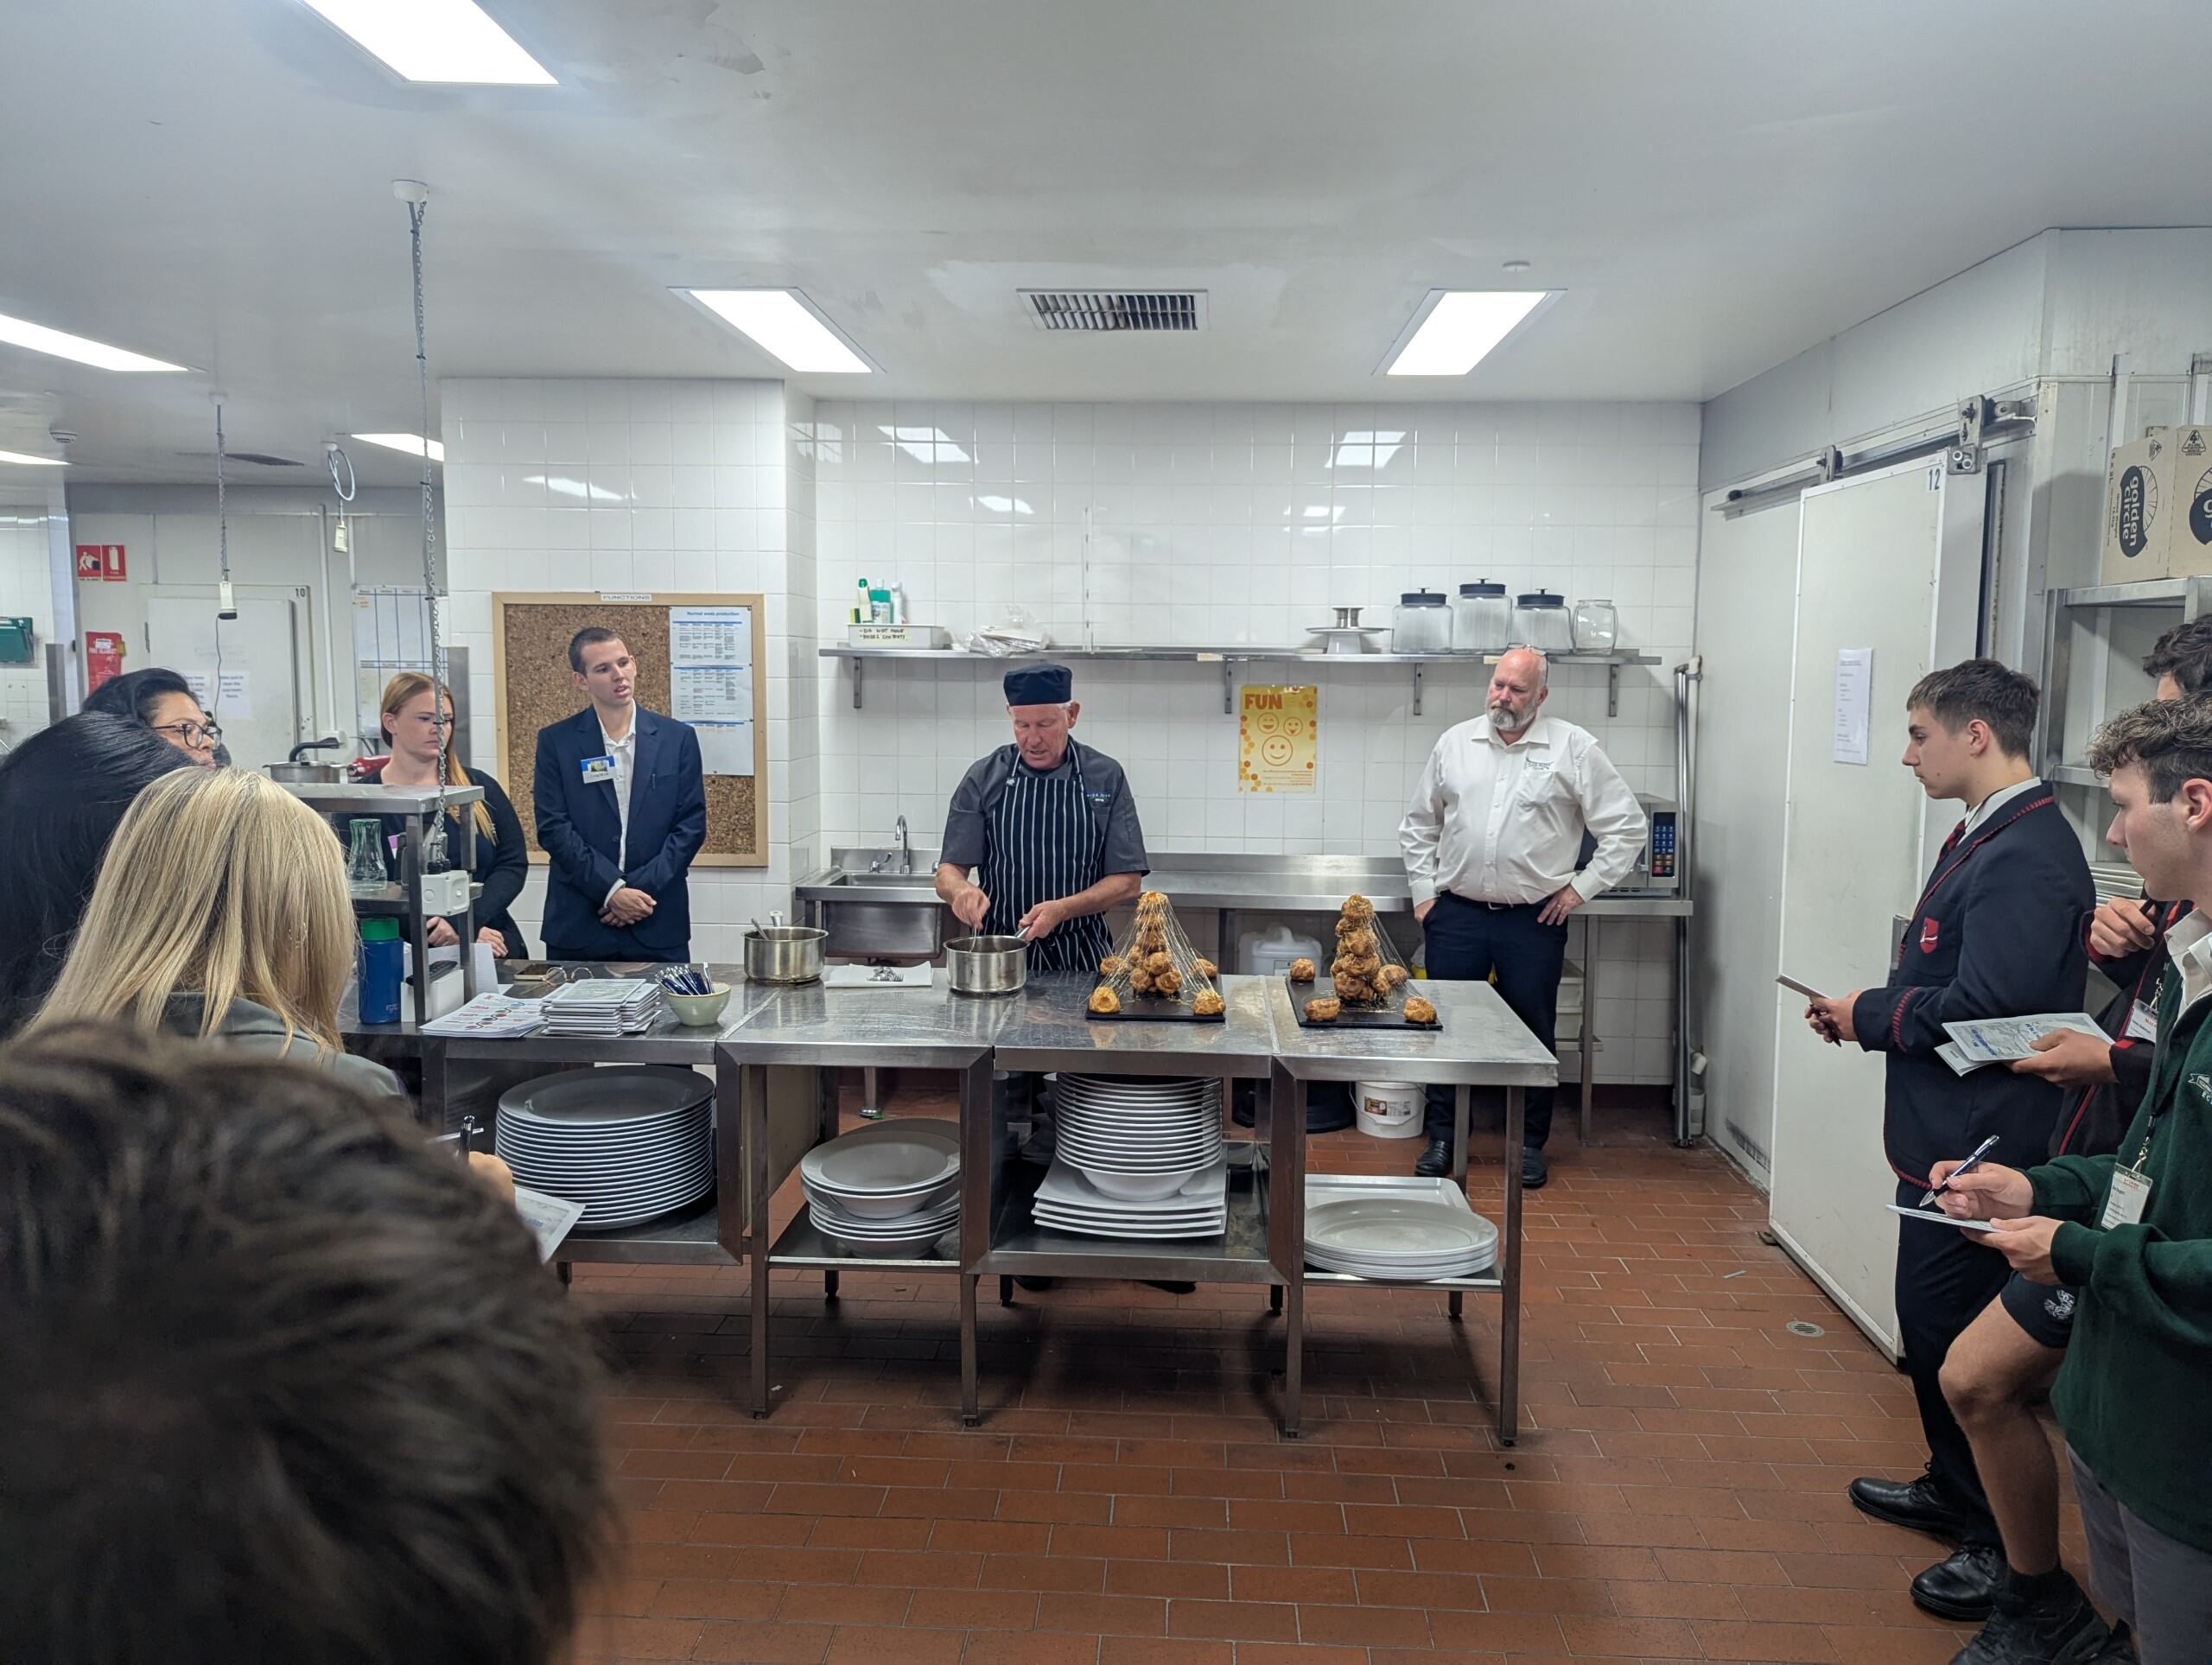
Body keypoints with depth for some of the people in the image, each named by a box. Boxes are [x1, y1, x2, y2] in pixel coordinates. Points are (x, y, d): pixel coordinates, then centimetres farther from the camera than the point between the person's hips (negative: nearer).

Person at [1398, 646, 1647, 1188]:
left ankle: (1530, 1144, 23)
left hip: (1534, 920, -2)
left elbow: (1627, 826, -1)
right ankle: (1441, 1138, 21)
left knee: (1534, 1034, 8)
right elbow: (1418, 824, 16)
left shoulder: (1573, 749, -2)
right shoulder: (1456, 743, 7)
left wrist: (1581, 887, -3)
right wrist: (1423, 890, 8)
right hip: (1457, 914, 2)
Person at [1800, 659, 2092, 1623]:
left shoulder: (2026, 856, -22)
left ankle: (2005, 1546, 17)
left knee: (1956, 1335, 1)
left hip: (1982, 1145, -10)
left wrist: (1870, 1017, -12)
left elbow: (1982, 1006, -26)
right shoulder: (1982, 838, 10)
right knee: (1933, 1324, 21)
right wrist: (1869, 1011, 1)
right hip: (1944, 1135, 10)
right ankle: (1953, 1490, 38)